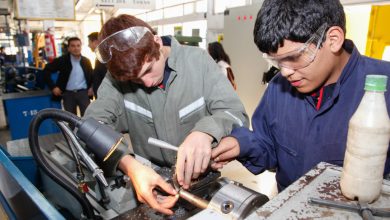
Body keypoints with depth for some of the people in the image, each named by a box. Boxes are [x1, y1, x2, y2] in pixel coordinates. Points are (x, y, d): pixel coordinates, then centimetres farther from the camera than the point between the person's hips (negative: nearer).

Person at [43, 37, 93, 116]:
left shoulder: (86, 61, 5)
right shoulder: (62, 60, -3)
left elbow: (92, 75, 16)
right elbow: (46, 71, 0)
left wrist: (92, 87, 1)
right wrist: (53, 87, -7)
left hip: (83, 92, 1)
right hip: (68, 94, 0)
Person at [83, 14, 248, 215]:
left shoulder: (198, 60, -10)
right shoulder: (118, 75, -7)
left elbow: (236, 113, -13)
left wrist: (205, 131, -32)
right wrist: (128, 164, -33)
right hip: (152, 181, 1)